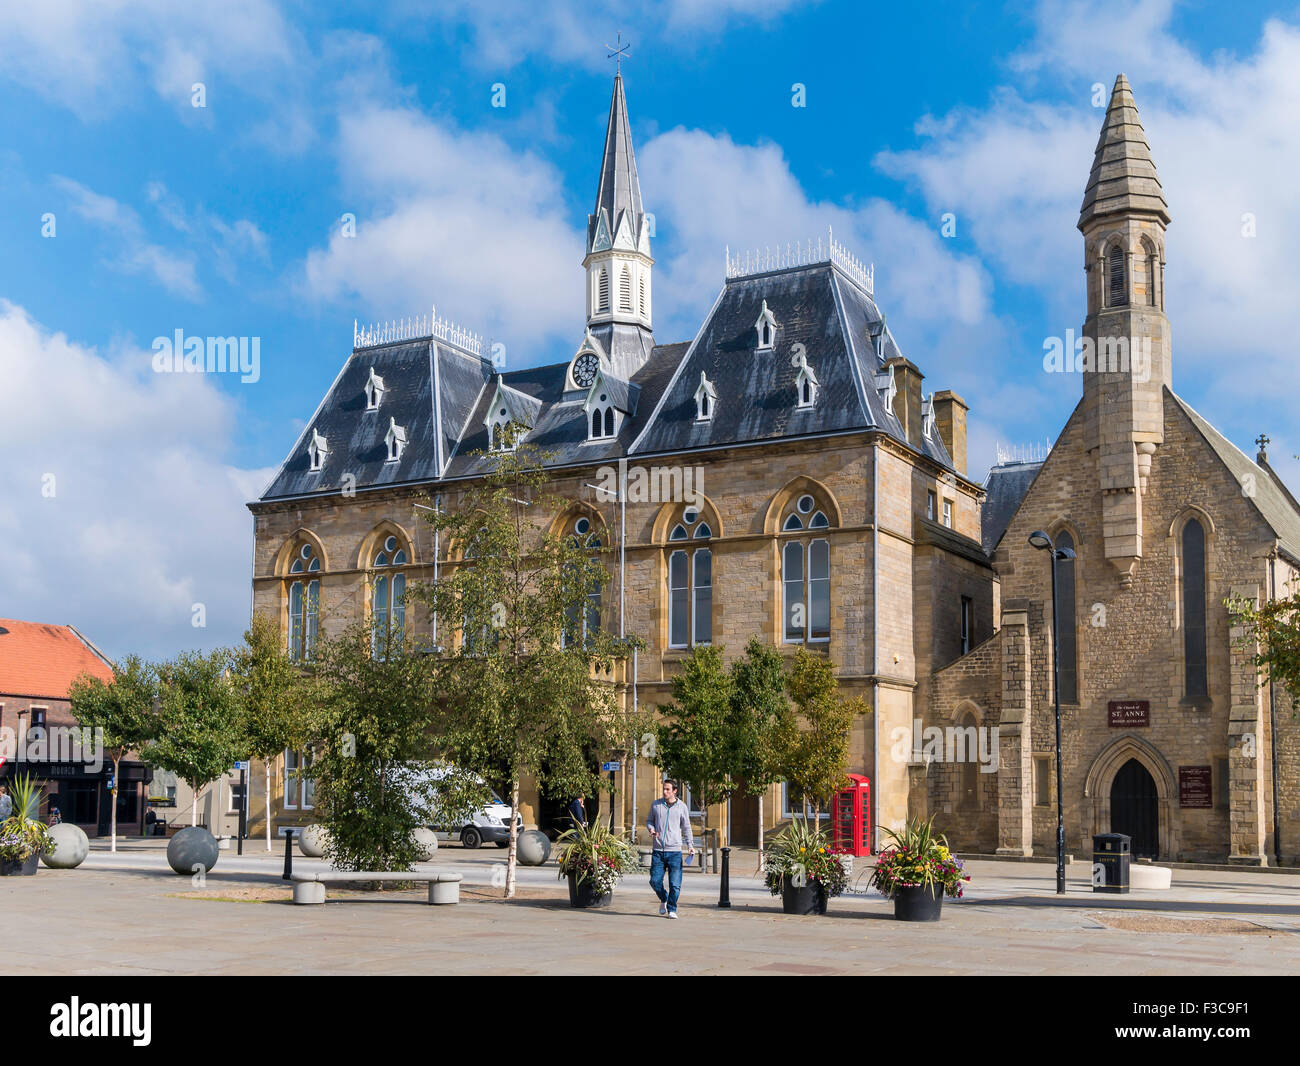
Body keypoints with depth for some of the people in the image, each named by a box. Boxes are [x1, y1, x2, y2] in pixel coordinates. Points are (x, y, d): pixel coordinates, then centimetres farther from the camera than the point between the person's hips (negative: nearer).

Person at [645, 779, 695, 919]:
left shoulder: (682, 807, 5)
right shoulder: (655, 804, 7)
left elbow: (686, 828, 12)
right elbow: (649, 821, 18)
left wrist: (690, 845, 3)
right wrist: (651, 829, -4)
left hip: (674, 851, -1)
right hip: (657, 851, 1)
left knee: (675, 884, -5)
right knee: (655, 881, -1)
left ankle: (672, 909, 9)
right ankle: (664, 899, 27)